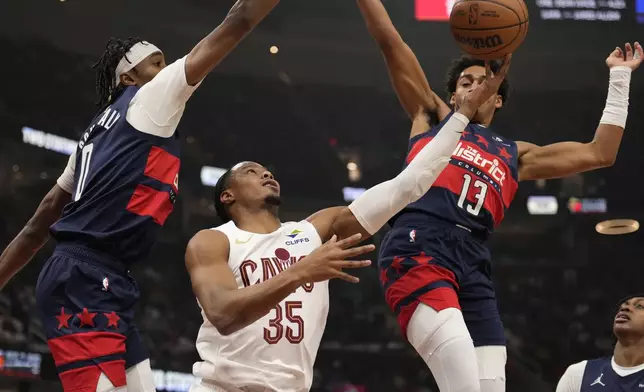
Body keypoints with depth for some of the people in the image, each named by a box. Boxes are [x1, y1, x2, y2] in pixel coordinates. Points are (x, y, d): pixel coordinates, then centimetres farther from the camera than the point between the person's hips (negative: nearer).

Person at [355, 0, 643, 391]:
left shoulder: (515, 155, 31)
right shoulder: (434, 116, 25)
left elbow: (600, 153, 31)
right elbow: (389, 41, 21)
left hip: (472, 266, 4)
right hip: (418, 249, -4)